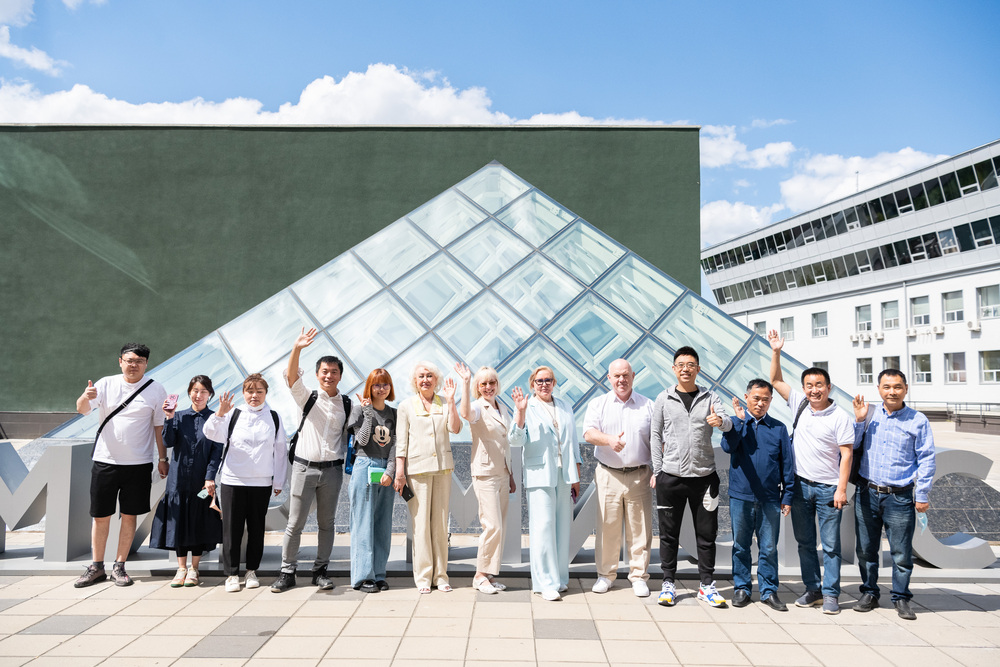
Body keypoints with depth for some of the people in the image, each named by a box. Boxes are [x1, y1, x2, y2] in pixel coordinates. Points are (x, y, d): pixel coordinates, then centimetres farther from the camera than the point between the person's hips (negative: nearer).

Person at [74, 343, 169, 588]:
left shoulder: (155, 389, -1)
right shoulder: (106, 384, 1)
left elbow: (159, 426, 4)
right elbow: (82, 409, -13)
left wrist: (163, 458, 4)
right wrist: (86, 397, -36)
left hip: (139, 463, -1)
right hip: (105, 460, 1)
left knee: (129, 516, 6)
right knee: (100, 516, 8)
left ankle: (119, 566, 19)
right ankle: (97, 567, 22)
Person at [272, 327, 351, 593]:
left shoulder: (347, 404, 7)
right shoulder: (307, 397, 1)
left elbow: (350, 435, 14)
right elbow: (291, 376, -16)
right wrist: (297, 349, -31)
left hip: (332, 470, 2)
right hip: (304, 467, -2)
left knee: (326, 523, 9)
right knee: (295, 523, 2)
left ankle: (320, 571, 20)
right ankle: (287, 571, 14)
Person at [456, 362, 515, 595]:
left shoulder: (503, 409, 13)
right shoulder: (478, 407, -8)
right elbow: (465, 413, -36)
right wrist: (465, 382, -40)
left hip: (502, 473, 7)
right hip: (485, 473, -7)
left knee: (499, 527, 9)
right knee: (493, 526, -10)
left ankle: (490, 574, 18)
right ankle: (480, 575, 4)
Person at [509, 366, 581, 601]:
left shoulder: (565, 407, 15)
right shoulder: (526, 408, 3)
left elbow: (573, 443, 17)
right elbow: (516, 440, -7)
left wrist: (576, 477, 14)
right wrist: (520, 412, -19)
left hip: (564, 475, 4)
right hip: (540, 476, -4)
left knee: (563, 527, 7)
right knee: (543, 527, -7)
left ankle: (560, 578, 19)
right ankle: (546, 583, -1)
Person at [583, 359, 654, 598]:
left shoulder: (648, 406, 9)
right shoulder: (598, 404, 8)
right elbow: (589, 433, -7)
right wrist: (609, 439, -27)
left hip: (639, 476, 0)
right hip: (608, 475, 0)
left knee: (640, 529, 3)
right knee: (607, 527, 3)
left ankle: (638, 576, 16)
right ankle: (605, 574, 18)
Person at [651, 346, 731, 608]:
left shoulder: (710, 397, 5)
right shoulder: (664, 399, 4)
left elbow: (728, 423, -10)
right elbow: (655, 436, 6)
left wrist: (720, 421, -35)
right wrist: (657, 471, 1)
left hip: (705, 476, 1)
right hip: (671, 477, 0)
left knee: (706, 533, 7)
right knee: (669, 534, 7)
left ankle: (707, 585, 20)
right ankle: (668, 583, 19)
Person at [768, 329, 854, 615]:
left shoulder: (841, 417, -8)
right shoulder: (799, 404, 3)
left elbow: (846, 454, -8)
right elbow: (775, 380, 8)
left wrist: (841, 488, -13)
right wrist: (776, 352, -4)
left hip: (828, 488, -4)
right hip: (800, 485, 4)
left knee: (830, 544, 3)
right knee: (805, 542, 11)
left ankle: (831, 594, 13)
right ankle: (812, 589, 23)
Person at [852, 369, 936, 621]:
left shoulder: (918, 420, 0)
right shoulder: (869, 415, 5)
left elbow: (926, 459, 1)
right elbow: (852, 446, 6)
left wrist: (922, 495, -2)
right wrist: (859, 420, -6)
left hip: (900, 497, -2)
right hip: (867, 493, 2)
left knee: (901, 552, 3)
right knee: (866, 549, 10)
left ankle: (901, 598, 19)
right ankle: (869, 593, 25)